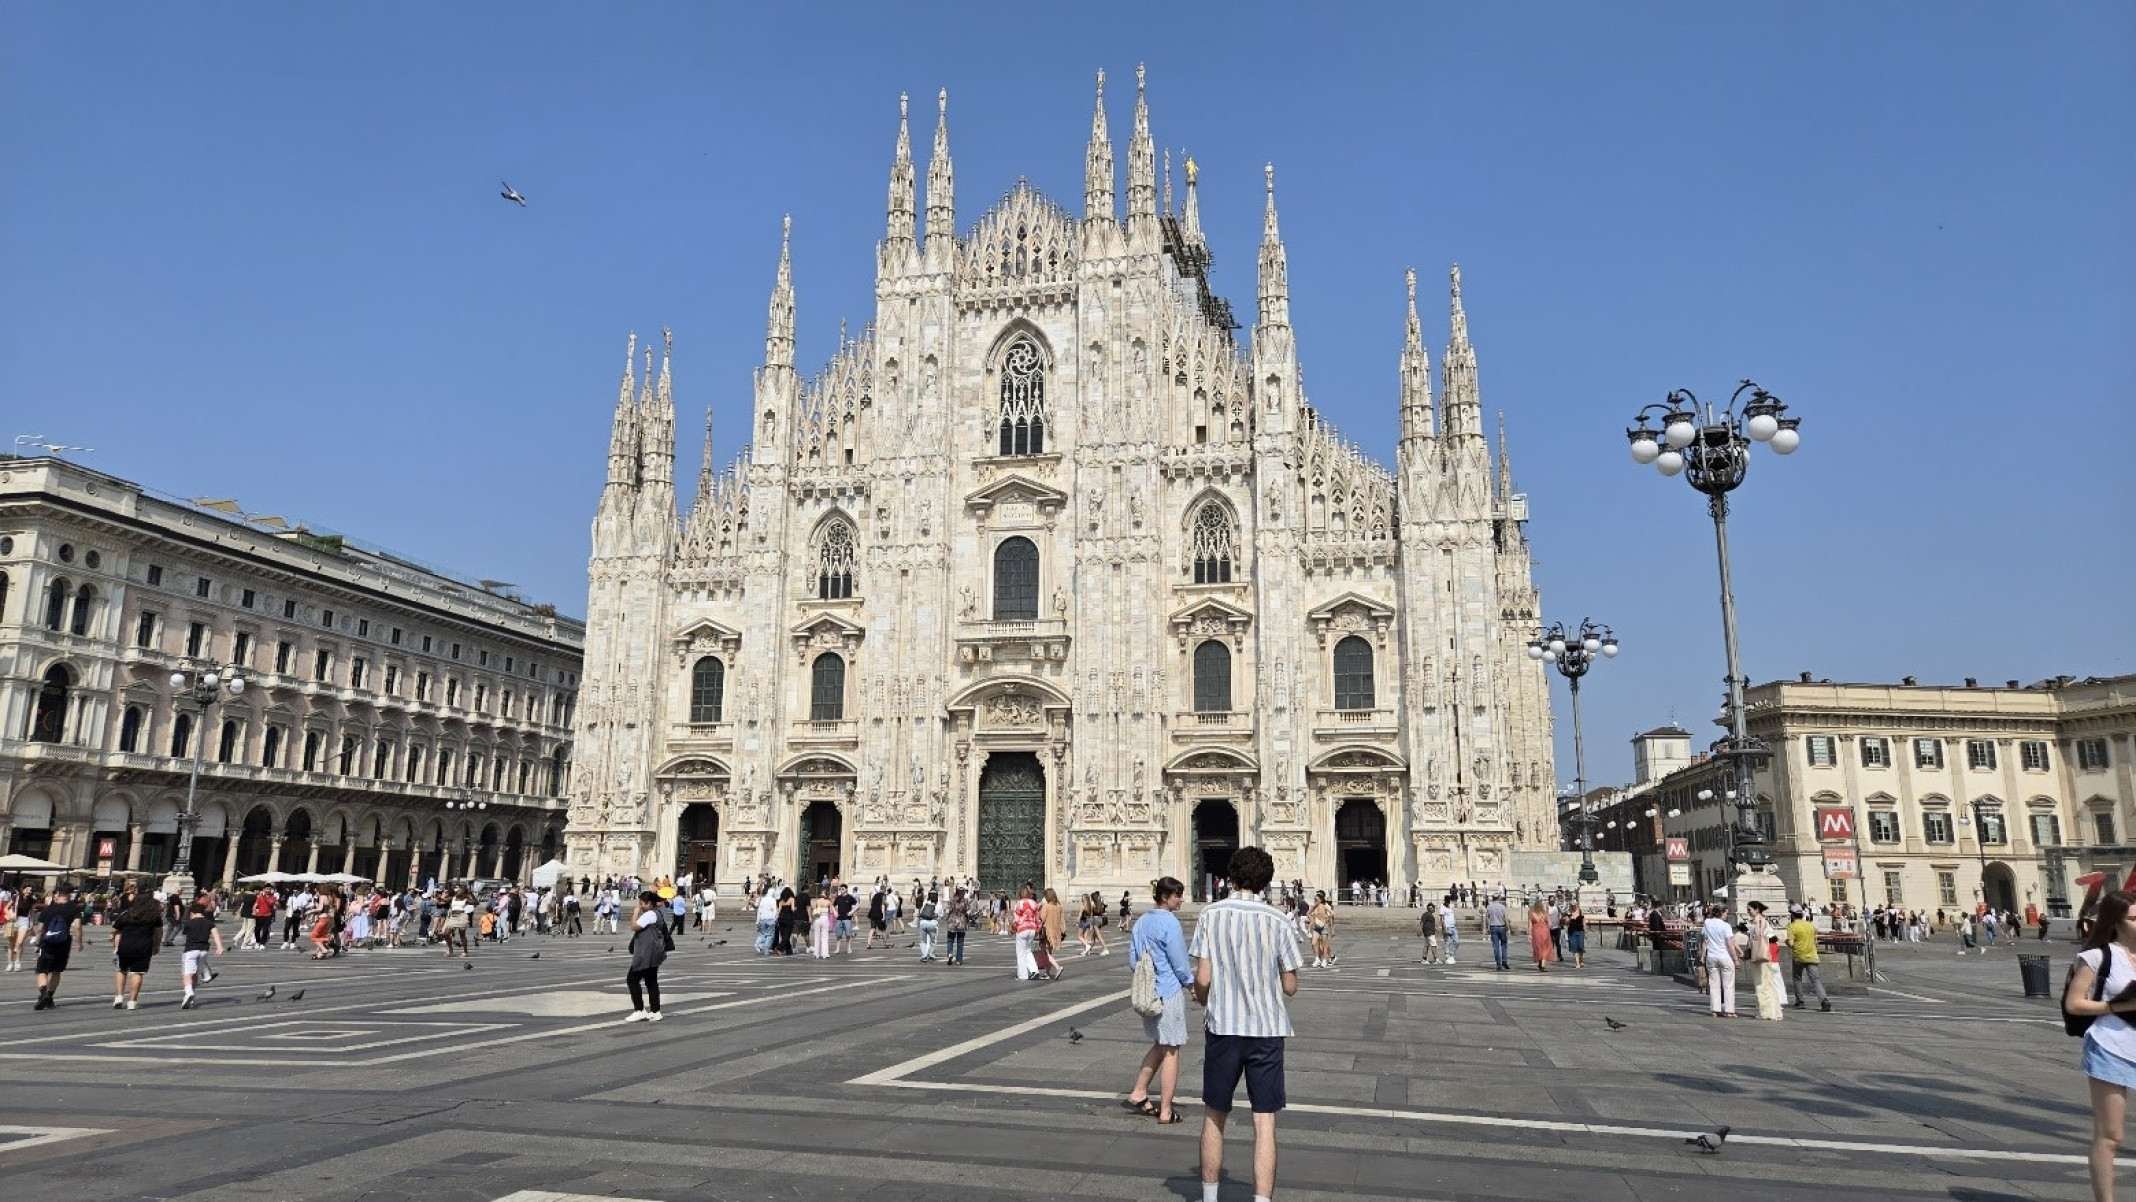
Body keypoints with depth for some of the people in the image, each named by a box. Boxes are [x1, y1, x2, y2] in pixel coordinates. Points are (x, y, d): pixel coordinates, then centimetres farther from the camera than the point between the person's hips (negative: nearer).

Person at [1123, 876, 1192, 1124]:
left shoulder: (1141, 922, 8)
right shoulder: (1169, 922, -16)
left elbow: (1132, 960, 11)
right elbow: (1180, 962, -13)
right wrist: (1189, 980, 6)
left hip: (1146, 991, 7)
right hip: (1170, 990, -7)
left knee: (1160, 1045, 22)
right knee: (1171, 1051, 3)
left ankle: (1138, 1093, 21)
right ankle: (1166, 1112, 9)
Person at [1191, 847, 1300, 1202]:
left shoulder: (1211, 916, -5)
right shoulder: (1276, 920, -5)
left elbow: (1202, 978, -7)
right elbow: (1290, 986, -2)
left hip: (1222, 1026, 1)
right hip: (1267, 1028, 0)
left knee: (1214, 1116, 16)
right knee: (1264, 1122, 3)